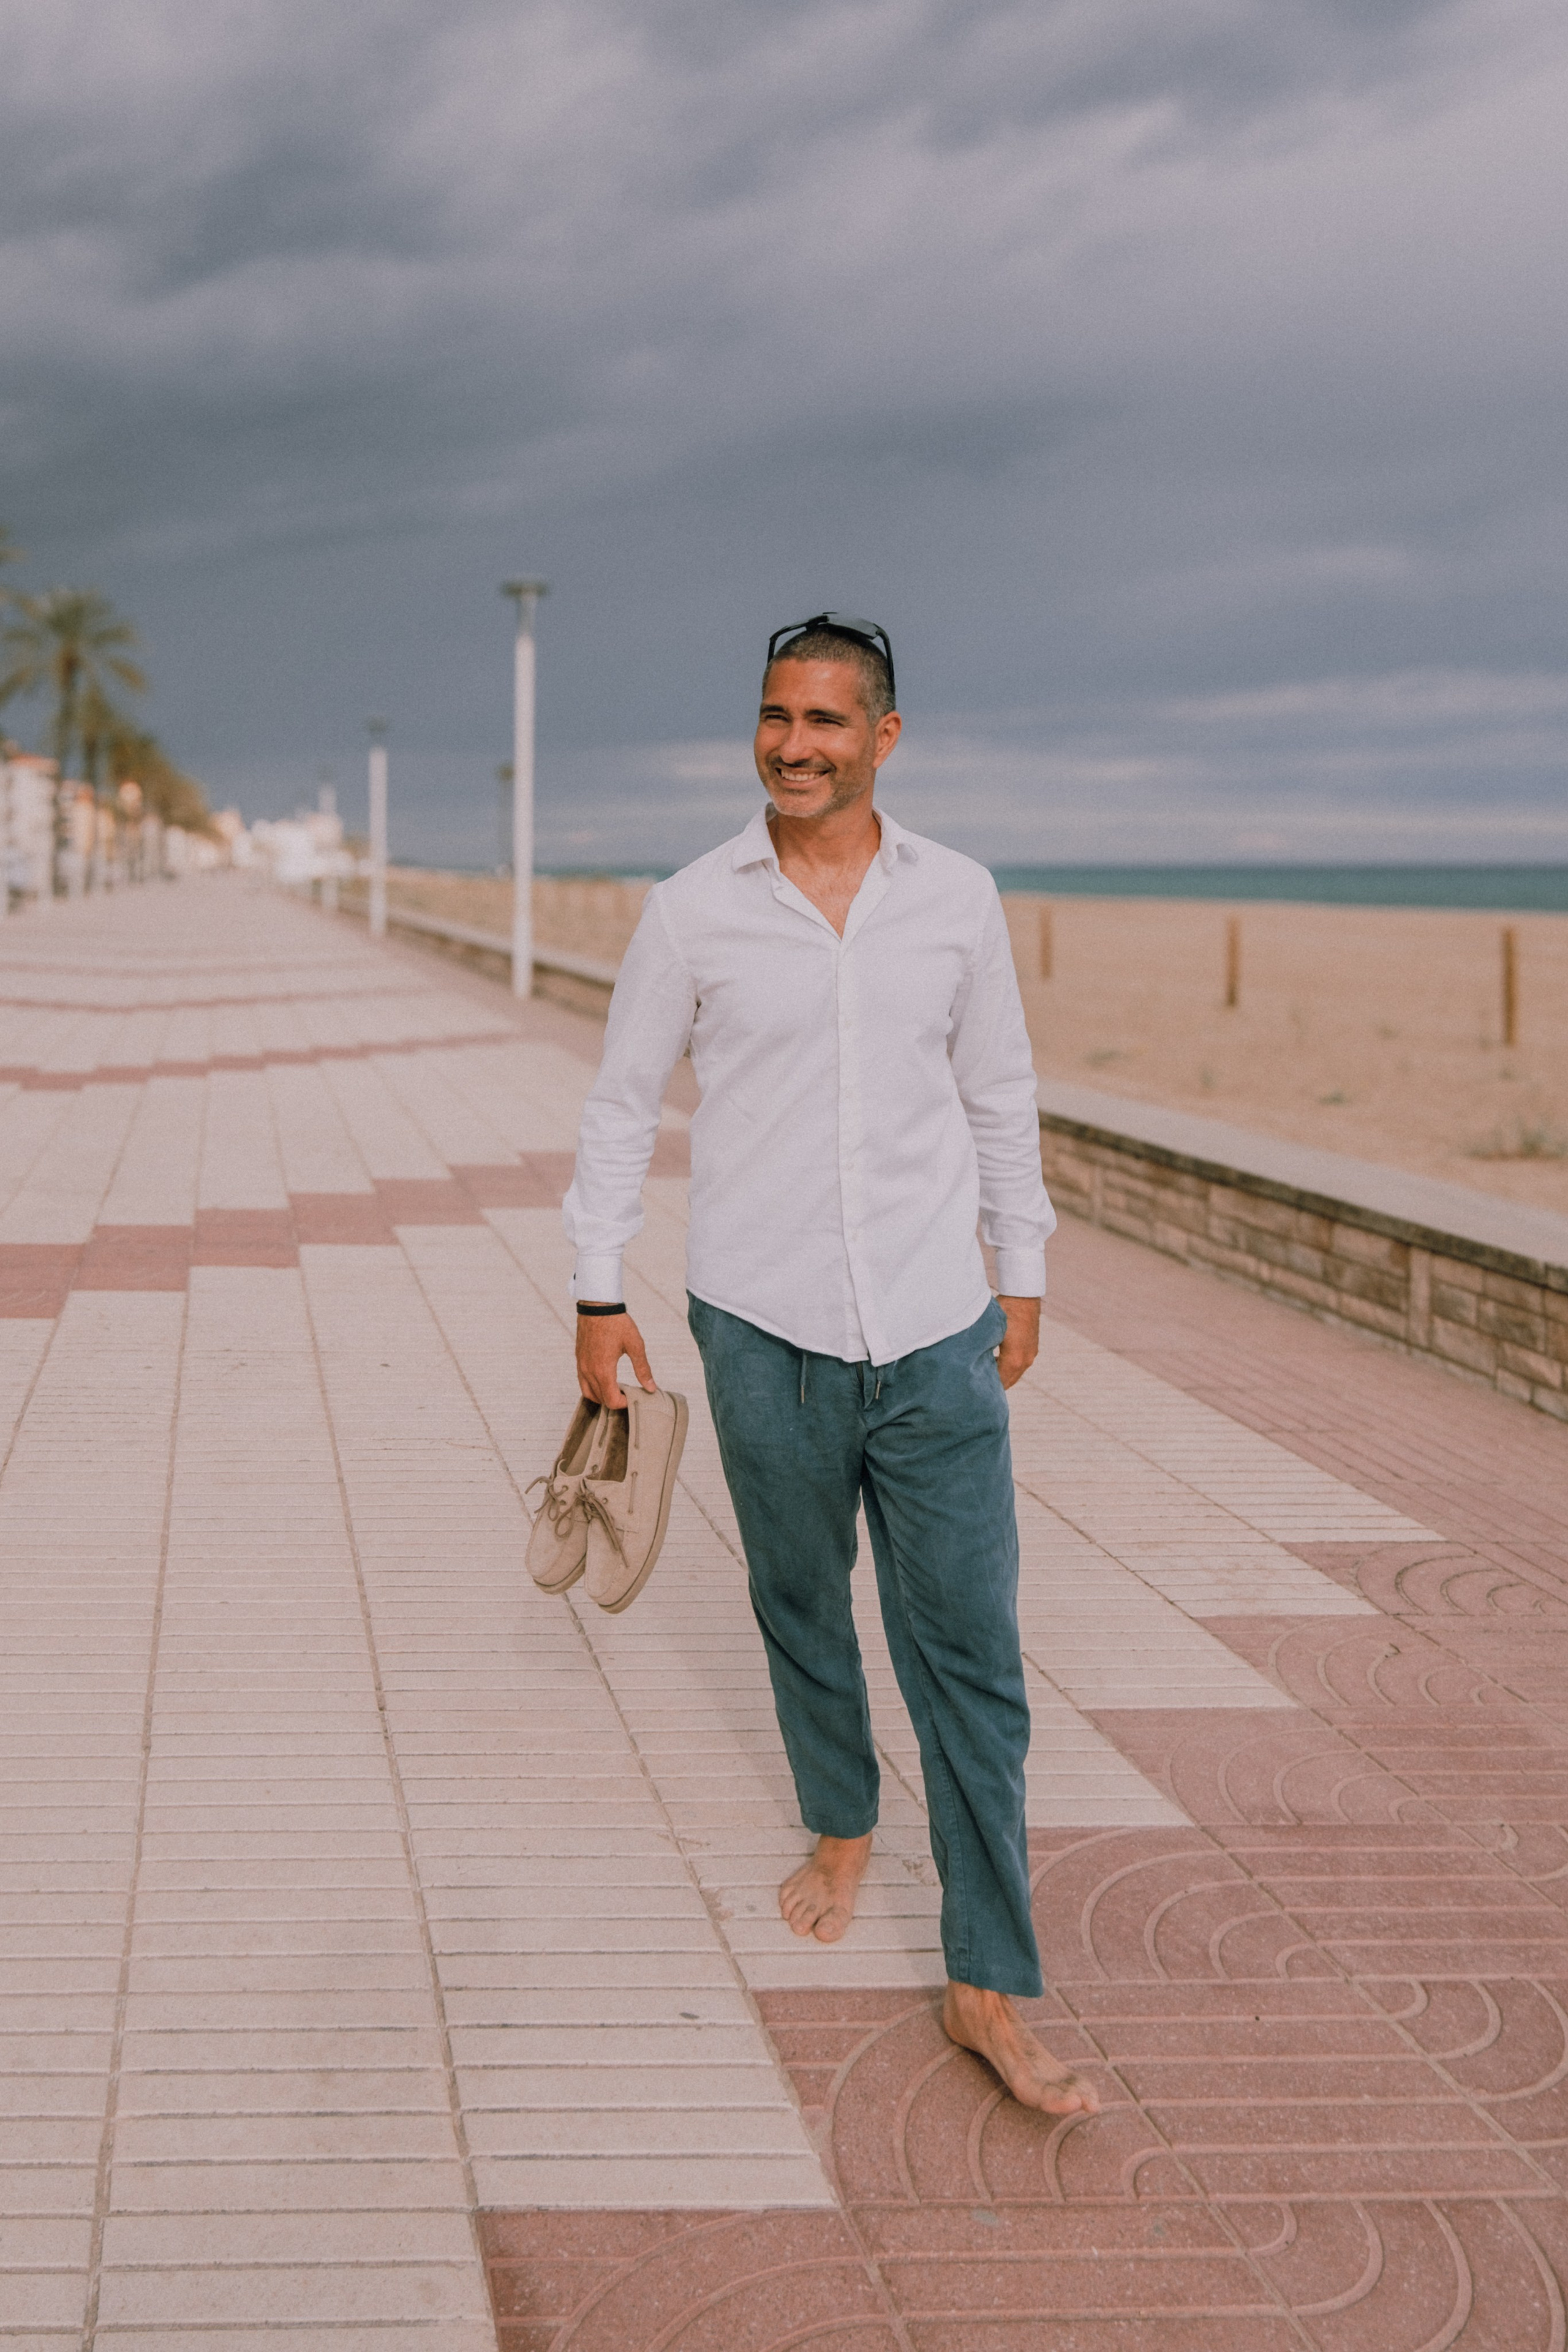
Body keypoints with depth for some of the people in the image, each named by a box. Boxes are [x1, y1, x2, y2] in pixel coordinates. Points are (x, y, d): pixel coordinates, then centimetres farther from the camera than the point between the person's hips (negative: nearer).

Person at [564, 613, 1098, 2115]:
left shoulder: (957, 898, 2)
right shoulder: (694, 910, -2)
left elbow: (998, 1096, 12)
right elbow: (622, 1104, 6)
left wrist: (1021, 1278, 14)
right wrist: (598, 1294, 3)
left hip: (936, 1335, 0)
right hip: (764, 1334, 0)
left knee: (972, 1661, -2)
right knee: (800, 1612, 15)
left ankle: (989, 1988, 4)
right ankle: (841, 1830, 42)